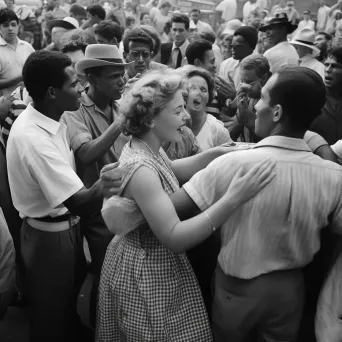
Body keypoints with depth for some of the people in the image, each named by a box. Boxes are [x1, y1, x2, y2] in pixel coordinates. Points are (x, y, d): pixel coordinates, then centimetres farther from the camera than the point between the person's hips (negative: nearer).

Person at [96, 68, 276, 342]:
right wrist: (233, 199, -39)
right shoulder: (140, 168, -30)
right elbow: (174, 237, -33)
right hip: (146, 274, -9)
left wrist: (220, 152, -2)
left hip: (157, 264, 9)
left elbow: (173, 170, 15)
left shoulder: (148, 150, -2)